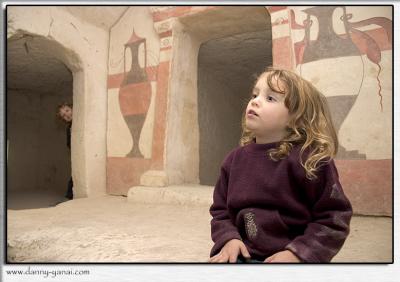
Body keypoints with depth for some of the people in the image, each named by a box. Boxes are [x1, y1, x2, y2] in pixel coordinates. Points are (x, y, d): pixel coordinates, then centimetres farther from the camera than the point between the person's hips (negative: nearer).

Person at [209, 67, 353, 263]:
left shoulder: (311, 161, -12)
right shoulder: (235, 159, 4)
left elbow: (334, 217, -9)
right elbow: (220, 210, 12)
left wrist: (298, 253, -15)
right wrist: (228, 238, -6)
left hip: (292, 257, -4)